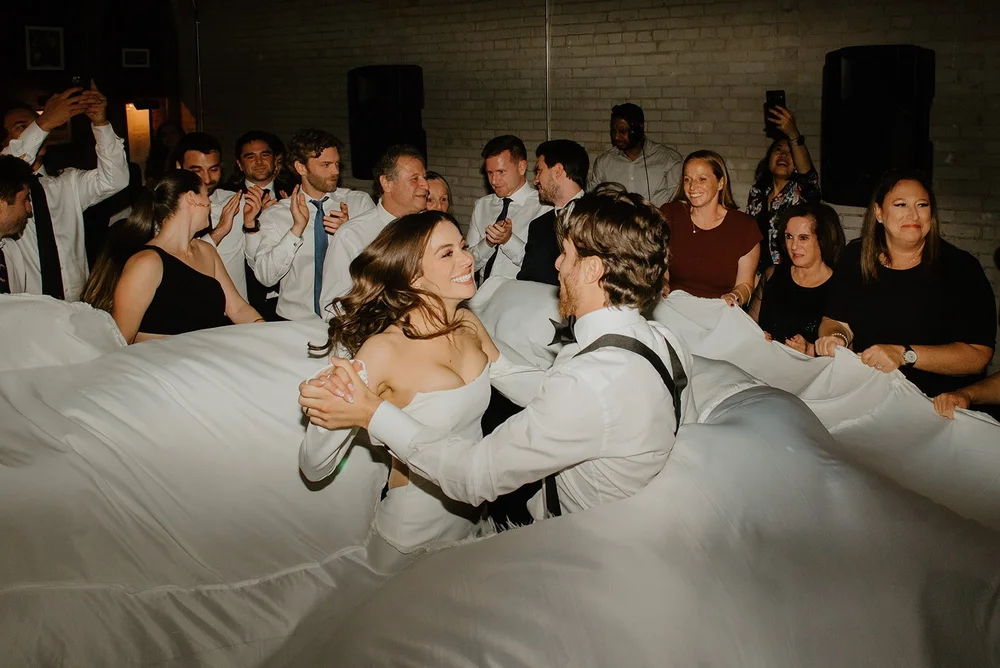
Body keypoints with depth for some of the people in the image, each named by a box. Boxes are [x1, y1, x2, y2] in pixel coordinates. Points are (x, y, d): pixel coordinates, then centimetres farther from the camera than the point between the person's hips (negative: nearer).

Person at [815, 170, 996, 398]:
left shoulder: (961, 267, -5)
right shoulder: (855, 257, 6)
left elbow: (978, 355, -10)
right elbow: (835, 320, 11)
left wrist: (904, 355, -21)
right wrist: (836, 337, -13)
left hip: (936, 402, -2)